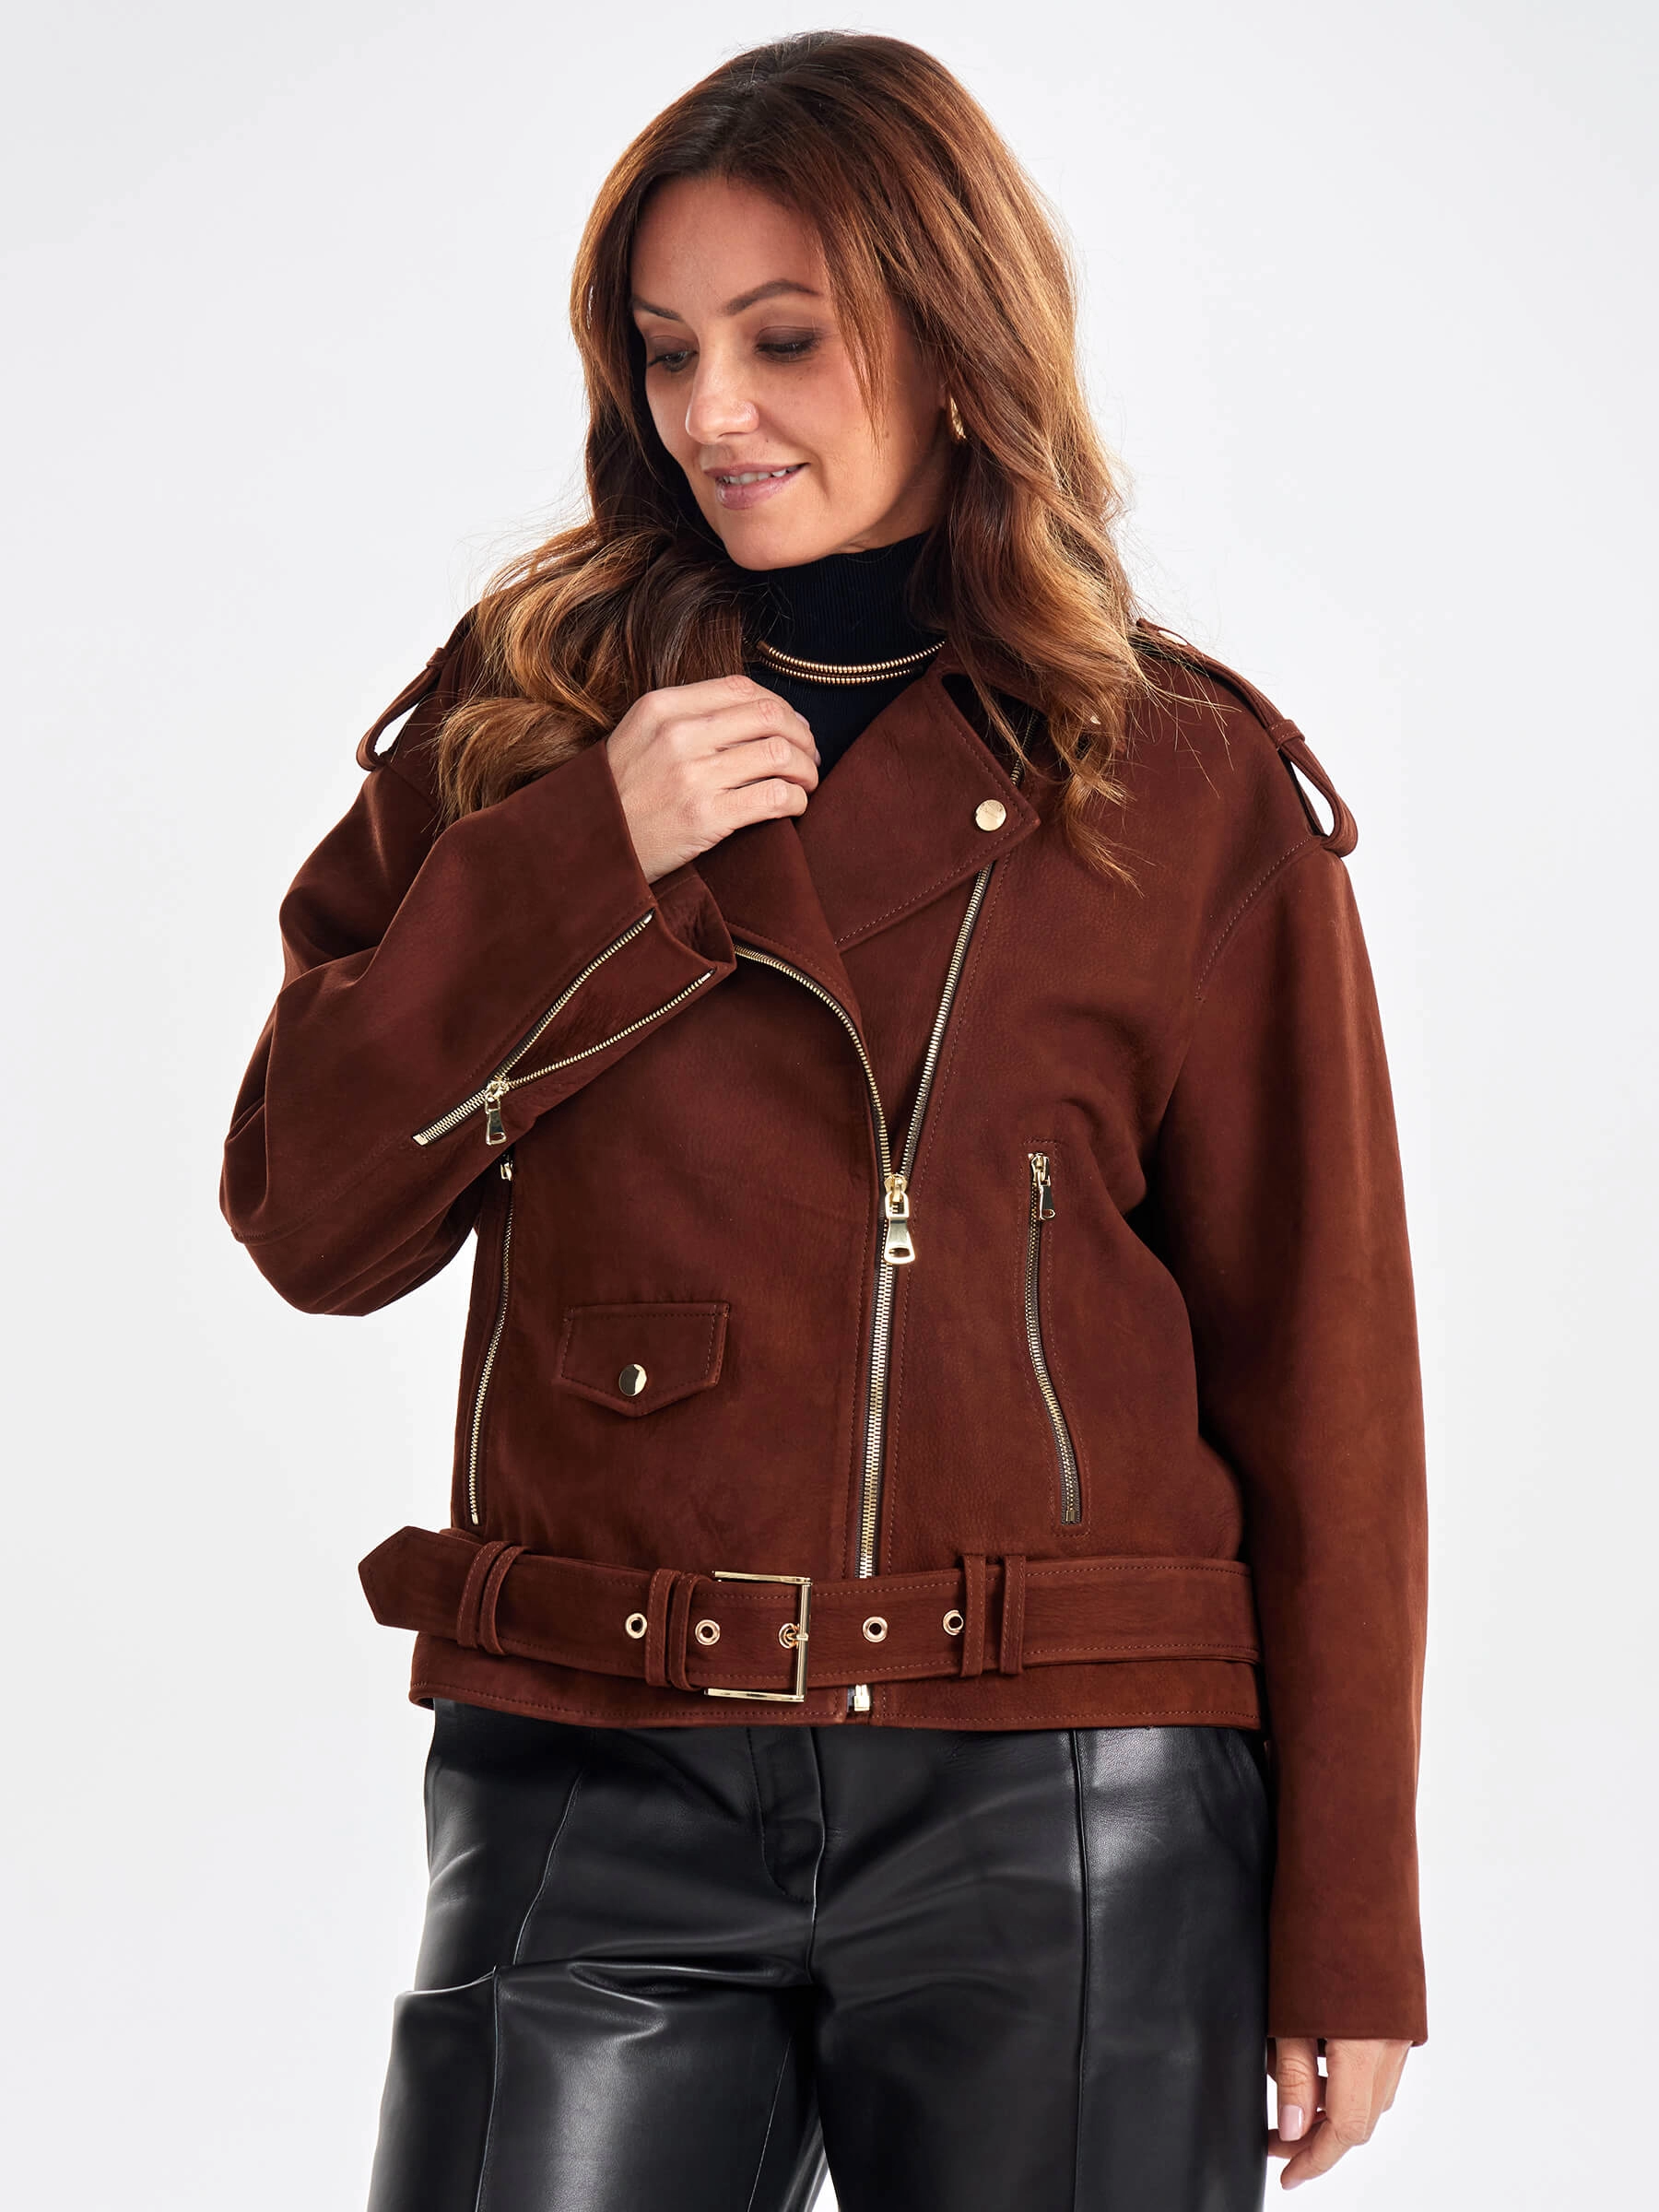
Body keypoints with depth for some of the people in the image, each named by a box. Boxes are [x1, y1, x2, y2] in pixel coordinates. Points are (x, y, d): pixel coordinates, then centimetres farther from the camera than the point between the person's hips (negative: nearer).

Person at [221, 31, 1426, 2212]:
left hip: (1062, 1815, -1)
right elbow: (310, 1220, 4)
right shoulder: (524, 710, 8)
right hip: (592, 1806, 1)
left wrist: (1343, 1937, 2)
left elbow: (1317, 1366, 4)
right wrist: (582, 866, -10)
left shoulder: (1195, 787, 2)